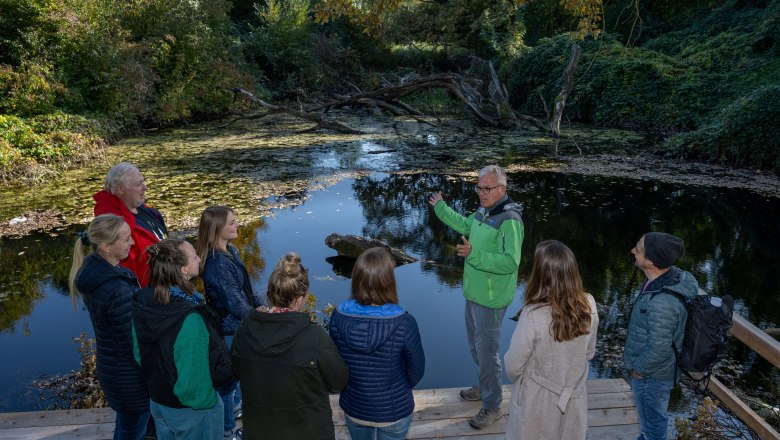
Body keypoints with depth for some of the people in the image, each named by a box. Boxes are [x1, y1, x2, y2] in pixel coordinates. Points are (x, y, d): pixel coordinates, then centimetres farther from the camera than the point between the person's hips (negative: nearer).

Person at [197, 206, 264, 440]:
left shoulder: (230, 251, 0)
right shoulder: (218, 264, -29)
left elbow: (245, 287, 10)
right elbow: (235, 304, -25)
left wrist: (261, 306, 2)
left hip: (238, 325, 9)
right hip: (229, 329, -9)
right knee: (228, 377, 9)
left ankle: (235, 407, 51)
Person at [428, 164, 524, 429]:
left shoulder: (509, 220, -25)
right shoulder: (484, 211, 3)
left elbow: (510, 263, -32)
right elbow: (465, 225, 25)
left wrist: (473, 254, -39)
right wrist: (440, 208, 31)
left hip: (491, 300, -9)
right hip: (474, 294, 9)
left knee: (487, 353, 2)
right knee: (475, 345, 24)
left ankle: (492, 407, 20)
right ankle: (484, 388, 45)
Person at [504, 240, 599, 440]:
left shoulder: (533, 315, -31)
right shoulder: (589, 306, -16)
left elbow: (513, 366, -18)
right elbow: (589, 353, 1)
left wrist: (517, 379, 5)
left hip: (537, 403, -4)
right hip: (573, 400, 4)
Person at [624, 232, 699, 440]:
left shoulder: (662, 302, -38)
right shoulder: (672, 276, -9)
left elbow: (659, 348, -29)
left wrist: (638, 368, -11)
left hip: (651, 375, -9)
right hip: (656, 370, 9)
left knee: (653, 422, 16)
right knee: (653, 417, 31)